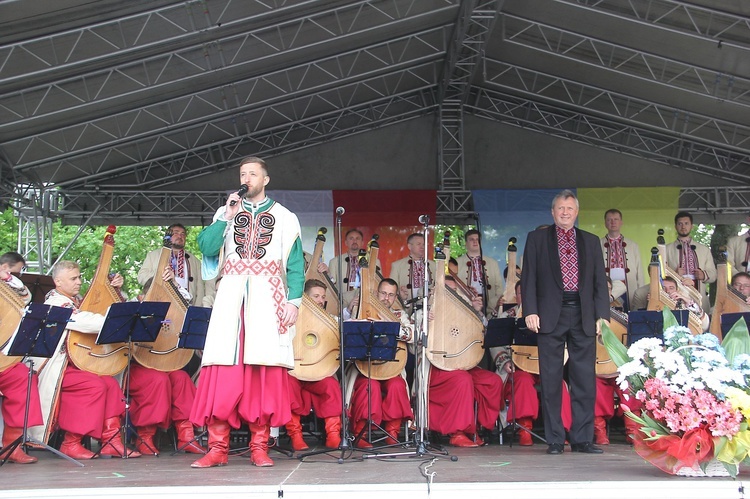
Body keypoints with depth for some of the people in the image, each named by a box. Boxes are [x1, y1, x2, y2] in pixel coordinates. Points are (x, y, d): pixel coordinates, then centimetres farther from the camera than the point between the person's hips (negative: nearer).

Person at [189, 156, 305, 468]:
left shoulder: (284, 217, 13)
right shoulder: (226, 213, 19)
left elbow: (295, 264, 6)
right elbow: (207, 247, 4)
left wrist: (293, 300, -6)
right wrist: (227, 217, -3)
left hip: (268, 299, -1)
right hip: (232, 298, 1)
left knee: (266, 371, -6)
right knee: (224, 369, -7)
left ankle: (259, 446, 1)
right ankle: (218, 448, -4)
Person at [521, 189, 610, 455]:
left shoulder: (591, 241, 16)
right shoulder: (537, 239, 11)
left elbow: (600, 281, 13)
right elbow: (528, 277, 5)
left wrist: (602, 314, 2)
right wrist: (530, 311, -6)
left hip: (583, 316, 2)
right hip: (551, 315, -2)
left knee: (585, 380, 0)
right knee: (551, 381, -1)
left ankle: (582, 439, 7)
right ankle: (555, 440, 5)